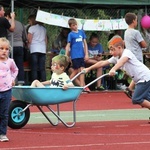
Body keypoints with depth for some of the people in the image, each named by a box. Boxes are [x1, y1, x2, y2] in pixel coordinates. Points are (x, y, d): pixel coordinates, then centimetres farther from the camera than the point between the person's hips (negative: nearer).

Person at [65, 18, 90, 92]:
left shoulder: (81, 32, 9)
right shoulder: (71, 34, -2)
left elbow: (85, 43, 11)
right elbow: (68, 46, -2)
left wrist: (86, 54, 5)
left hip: (82, 55, 4)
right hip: (75, 55, -4)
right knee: (76, 71, -1)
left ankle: (82, 86, 0)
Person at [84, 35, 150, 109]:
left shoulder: (127, 52, -18)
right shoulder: (116, 58, 7)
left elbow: (122, 61, -40)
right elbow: (103, 63, 12)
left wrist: (113, 69, -58)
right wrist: (89, 68, 11)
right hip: (139, 81, 9)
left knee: (136, 99, -15)